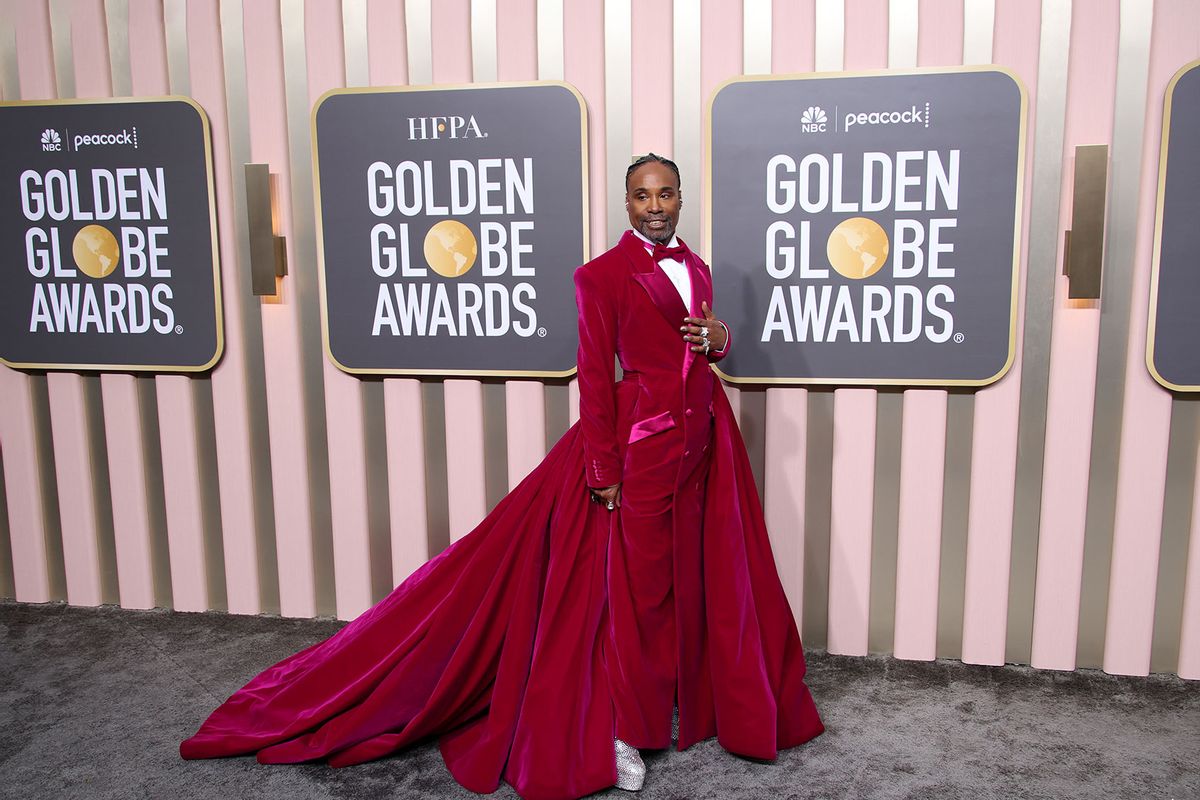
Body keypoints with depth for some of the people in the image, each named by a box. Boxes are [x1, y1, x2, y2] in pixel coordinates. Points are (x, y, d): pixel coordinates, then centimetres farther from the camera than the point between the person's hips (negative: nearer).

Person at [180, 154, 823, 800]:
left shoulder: (696, 268, 12)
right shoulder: (602, 275, -8)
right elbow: (595, 378, -10)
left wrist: (719, 338, -2)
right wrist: (605, 473, -12)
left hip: (704, 436, 7)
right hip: (643, 441, -6)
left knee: (702, 577, 14)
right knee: (637, 586, 1)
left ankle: (702, 700, 34)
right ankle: (623, 732, 17)